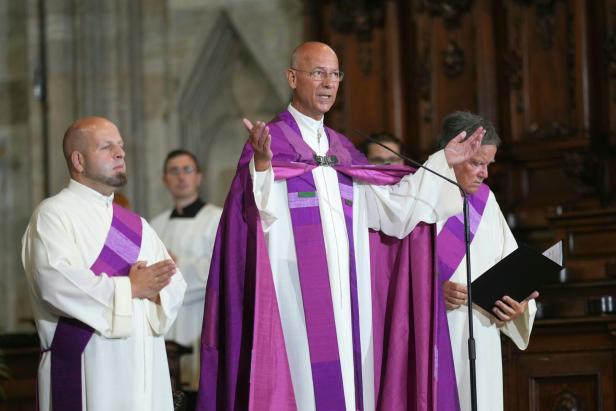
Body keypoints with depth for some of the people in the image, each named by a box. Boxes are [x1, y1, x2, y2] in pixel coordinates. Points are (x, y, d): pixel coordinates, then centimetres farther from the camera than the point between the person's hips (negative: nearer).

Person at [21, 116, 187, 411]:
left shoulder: (135, 225, 20)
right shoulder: (53, 213, -1)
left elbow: (174, 283, 11)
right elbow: (55, 281, -18)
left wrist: (153, 290, -12)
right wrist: (129, 288, -13)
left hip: (144, 371, 6)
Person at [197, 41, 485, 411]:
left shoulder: (342, 149, 17)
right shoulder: (269, 140, -4)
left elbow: (391, 205, 13)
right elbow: (259, 211, -20)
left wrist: (443, 163, 12)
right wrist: (262, 163, -40)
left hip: (347, 294, 7)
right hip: (297, 295, -7)